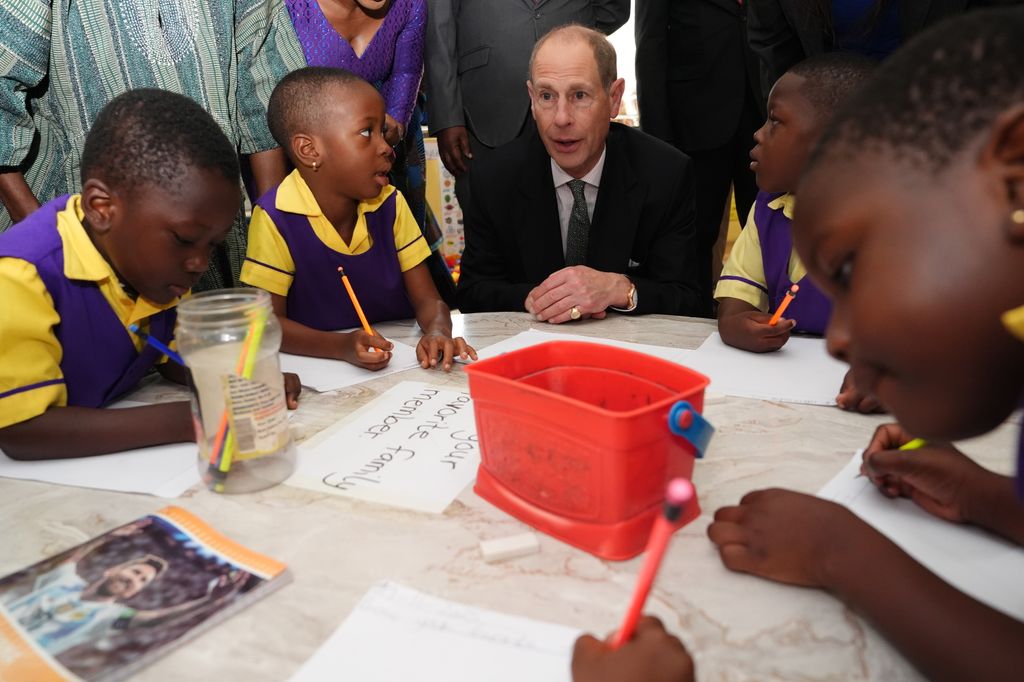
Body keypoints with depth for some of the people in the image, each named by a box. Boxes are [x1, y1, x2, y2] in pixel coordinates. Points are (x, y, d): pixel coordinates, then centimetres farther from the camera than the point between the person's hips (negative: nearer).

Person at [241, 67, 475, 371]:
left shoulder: (391, 204, 2)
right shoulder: (276, 218, -13)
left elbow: (427, 300, 1)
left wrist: (438, 332, -22)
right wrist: (343, 346, -28)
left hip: (399, 362, 3)